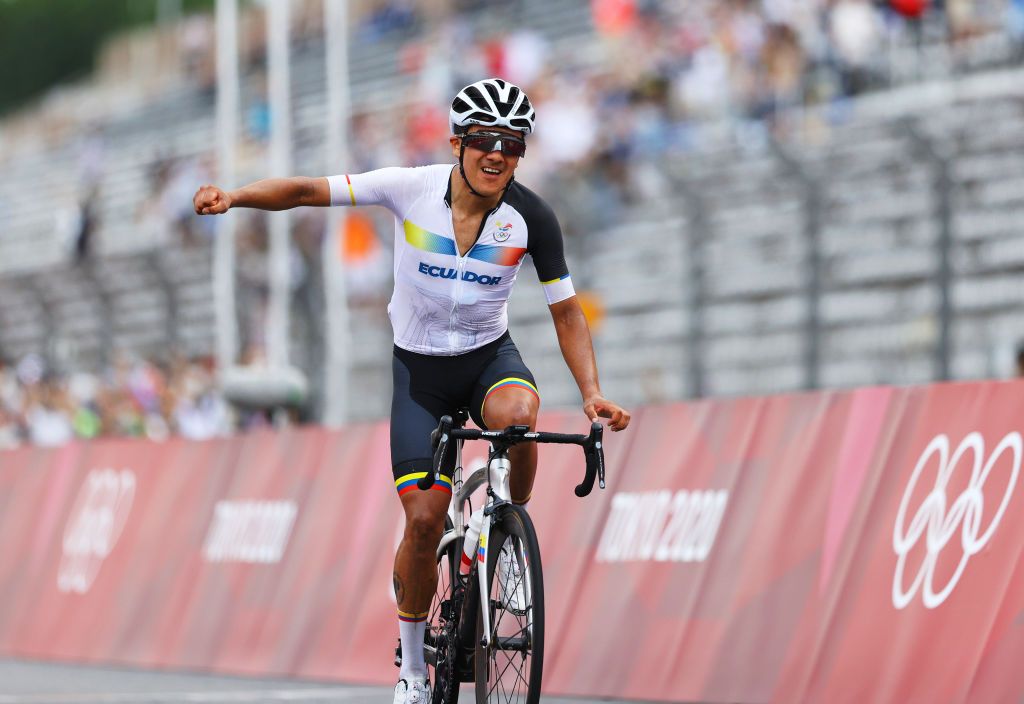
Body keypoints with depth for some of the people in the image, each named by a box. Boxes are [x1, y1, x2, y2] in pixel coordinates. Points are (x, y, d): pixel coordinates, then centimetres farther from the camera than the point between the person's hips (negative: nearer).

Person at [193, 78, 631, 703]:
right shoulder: (412, 189, -17)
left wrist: (592, 392, -19)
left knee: (518, 414, -37)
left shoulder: (532, 218, -15)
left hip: (489, 355, 0)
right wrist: (232, 197, -33)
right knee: (426, 518, -9)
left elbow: (566, 311, -7)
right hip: (420, 367, 0)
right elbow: (310, 191, -18)